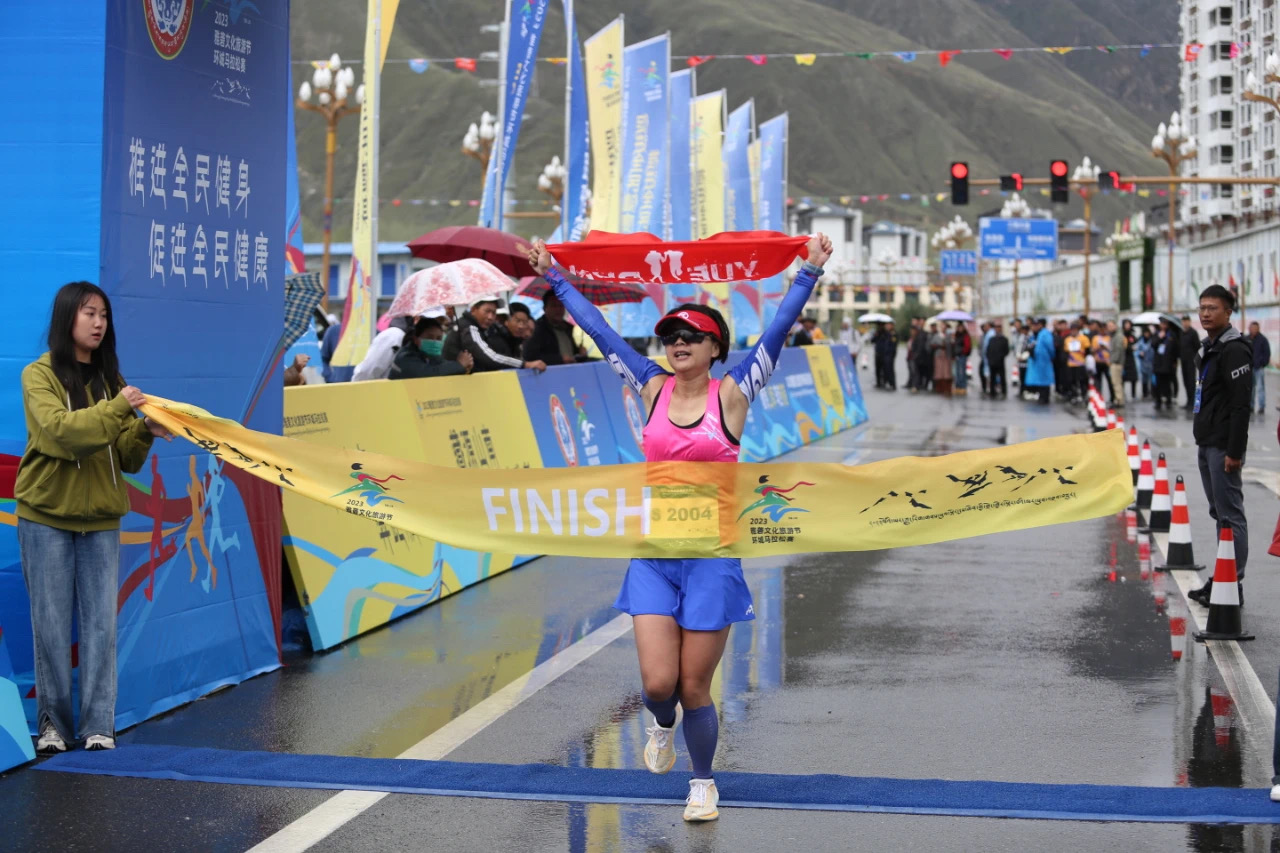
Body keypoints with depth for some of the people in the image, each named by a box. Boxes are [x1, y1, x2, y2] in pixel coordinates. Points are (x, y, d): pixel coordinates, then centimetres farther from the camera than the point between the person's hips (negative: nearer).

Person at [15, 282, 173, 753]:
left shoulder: (110, 379, 10)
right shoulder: (39, 375, -3)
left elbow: (125, 458, 7)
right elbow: (58, 431, -20)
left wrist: (144, 432, -13)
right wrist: (116, 410, -25)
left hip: (100, 520, 3)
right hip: (47, 519, -3)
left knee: (101, 624, 1)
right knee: (51, 624, 1)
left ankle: (99, 724, 5)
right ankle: (53, 722, 12)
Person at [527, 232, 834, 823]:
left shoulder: (732, 393, -3)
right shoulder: (652, 388, 4)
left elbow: (779, 329, -9)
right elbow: (598, 329, 7)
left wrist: (809, 273, -17)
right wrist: (553, 278, 9)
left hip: (711, 554, -2)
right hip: (654, 552, 2)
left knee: (694, 688, 2)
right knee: (658, 682, -5)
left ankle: (703, 783, 26)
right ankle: (661, 727, 33)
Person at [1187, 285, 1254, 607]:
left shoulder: (1234, 350, -14)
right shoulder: (1208, 348, 17)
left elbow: (1241, 404, -20)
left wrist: (1234, 451, -22)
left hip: (1223, 447, -10)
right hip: (1206, 444, 10)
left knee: (1230, 515, -7)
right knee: (1219, 513, 14)